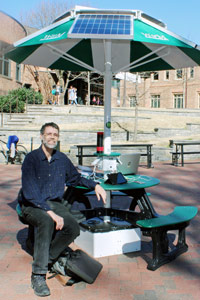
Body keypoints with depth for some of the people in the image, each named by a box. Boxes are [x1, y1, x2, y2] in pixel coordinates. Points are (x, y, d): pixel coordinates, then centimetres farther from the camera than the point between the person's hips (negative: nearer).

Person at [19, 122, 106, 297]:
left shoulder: (62, 159, 8)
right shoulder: (32, 158, -9)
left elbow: (75, 178, 25)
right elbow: (30, 191, -19)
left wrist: (95, 185, 8)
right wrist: (49, 212, -29)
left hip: (55, 204, 5)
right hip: (32, 206, -5)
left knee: (73, 228, -23)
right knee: (46, 222, -37)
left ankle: (47, 259, -2)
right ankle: (38, 275, -26)